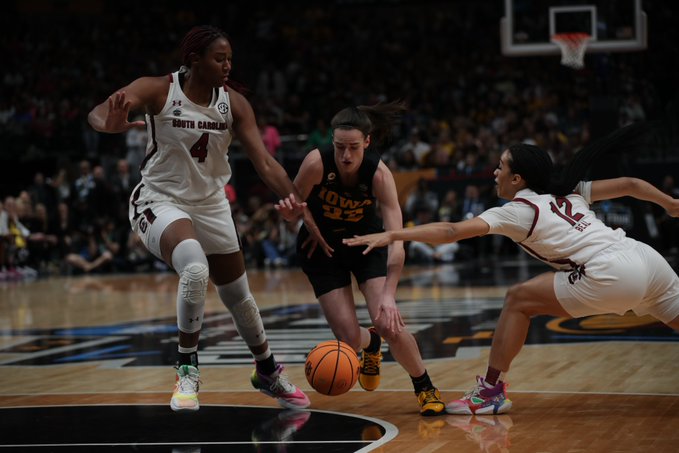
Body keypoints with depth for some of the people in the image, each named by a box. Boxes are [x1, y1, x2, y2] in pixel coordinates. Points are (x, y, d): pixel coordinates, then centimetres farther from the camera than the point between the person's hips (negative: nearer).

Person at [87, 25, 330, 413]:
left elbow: (265, 163, -10)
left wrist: (304, 213, -17)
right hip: (160, 200, -4)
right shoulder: (158, 91, -19)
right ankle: (188, 372, -16)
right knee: (195, 268, -33)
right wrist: (112, 124, -56)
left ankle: (268, 372, 39)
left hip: (211, 204, 4)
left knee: (239, 296, 14)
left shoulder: (234, 103, -9)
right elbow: (97, 113, -31)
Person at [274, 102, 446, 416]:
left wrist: (388, 295, -48)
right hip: (321, 248, 1)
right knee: (349, 338, -10)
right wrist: (288, 210, -40)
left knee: (389, 323, -19)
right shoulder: (316, 163, -29)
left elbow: (396, 241, -37)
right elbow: (293, 212, -14)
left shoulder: (379, 174, -30)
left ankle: (426, 389, 8)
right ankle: (371, 345, 30)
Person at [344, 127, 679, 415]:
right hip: (647, 258, 8)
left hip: (610, 277, -7)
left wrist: (392, 235, -9)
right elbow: (629, 185, 22)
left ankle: (491, 391, 5)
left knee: (518, 300, 4)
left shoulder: (518, 210, 2)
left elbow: (453, 231, -7)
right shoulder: (569, 192, 22)